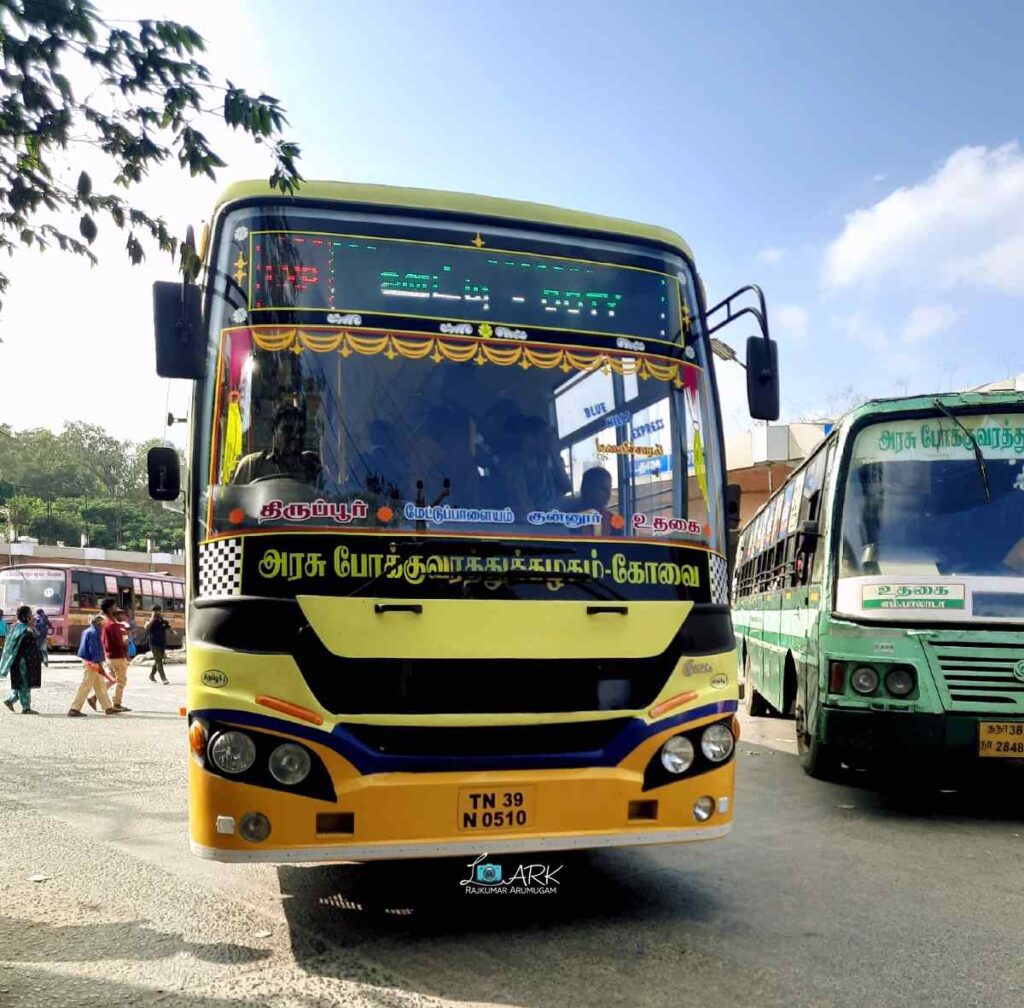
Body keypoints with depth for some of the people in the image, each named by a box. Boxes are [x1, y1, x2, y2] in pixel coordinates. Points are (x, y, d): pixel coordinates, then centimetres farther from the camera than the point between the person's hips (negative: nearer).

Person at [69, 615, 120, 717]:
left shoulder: (88, 631, 16)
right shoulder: (93, 632, -16)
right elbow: (94, 650, -21)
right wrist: (98, 664, -22)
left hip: (89, 662, 11)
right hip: (92, 663, -11)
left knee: (101, 685, 13)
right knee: (85, 687, -7)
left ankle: (108, 707, 19)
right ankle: (74, 709, -4)